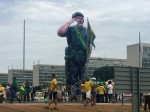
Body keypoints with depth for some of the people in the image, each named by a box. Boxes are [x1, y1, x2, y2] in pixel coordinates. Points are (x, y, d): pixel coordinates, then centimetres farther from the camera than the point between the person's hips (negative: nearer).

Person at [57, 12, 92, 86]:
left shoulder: (86, 31, 13)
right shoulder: (71, 29, 0)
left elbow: (89, 44, 16)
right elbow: (59, 33, -17)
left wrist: (88, 55, 4)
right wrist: (69, 23, -15)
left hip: (82, 59, 4)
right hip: (71, 58, -4)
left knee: (81, 79, 9)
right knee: (71, 80, -6)